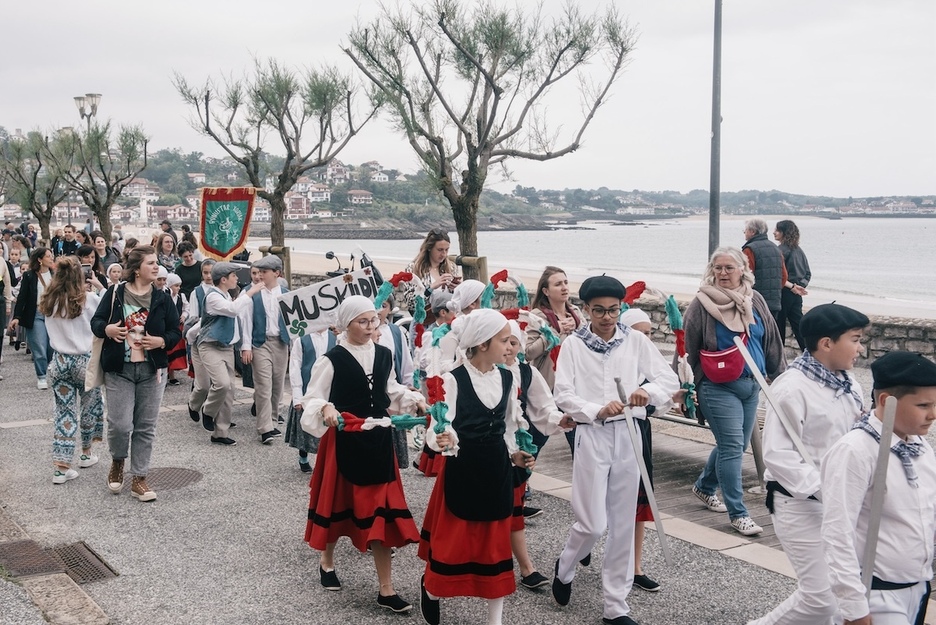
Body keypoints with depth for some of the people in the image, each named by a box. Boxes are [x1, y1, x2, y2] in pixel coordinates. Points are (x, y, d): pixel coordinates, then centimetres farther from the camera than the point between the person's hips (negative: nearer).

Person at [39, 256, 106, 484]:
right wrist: (99, 286, 2)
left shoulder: (49, 302, 0)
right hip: (85, 361, -3)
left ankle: (61, 467, 1)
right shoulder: (88, 299, -12)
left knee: (64, 412, 7)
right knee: (90, 407, 19)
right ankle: (86, 453, 35)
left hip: (59, 362, 3)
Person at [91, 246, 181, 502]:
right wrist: (107, 329, -18)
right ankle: (118, 461, 26)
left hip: (152, 370, 2)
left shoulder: (162, 298, 3)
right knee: (120, 424, -7)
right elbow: (96, 321, 3)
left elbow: (175, 331, 5)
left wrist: (162, 341, -15)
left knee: (146, 426, 5)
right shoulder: (115, 294, -2)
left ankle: (139, 478, 17)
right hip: (119, 369, -2)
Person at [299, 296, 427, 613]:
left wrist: (413, 400, 2)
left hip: (378, 440, 4)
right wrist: (325, 409, -32)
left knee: (381, 508, 3)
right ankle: (327, 561, 42)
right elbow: (312, 399, -11)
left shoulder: (384, 355, 4)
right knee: (339, 502, 12)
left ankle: (386, 589, 9)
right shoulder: (332, 359, -12)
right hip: (343, 441, -4)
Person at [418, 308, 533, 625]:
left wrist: (513, 454, 7)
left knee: (496, 540, 11)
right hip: (462, 468, -5)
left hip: (497, 468, 5)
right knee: (453, 538, 6)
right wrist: (442, 441, -40)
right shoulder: (453, 379, -16)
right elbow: (439, 427, -19)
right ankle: (431, 589, 36)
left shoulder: (507, 378, 3)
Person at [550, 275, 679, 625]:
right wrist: (597, 410, -25)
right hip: (591, 436, -2)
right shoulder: (573, 345, -3)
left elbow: (670, 380, -1)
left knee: (623, 524, 8)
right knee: (593, 524, -4)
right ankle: (564, 568, 29)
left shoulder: (636, 341, 2)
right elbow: (563, 396, -8)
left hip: (628, 435, 3)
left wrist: (649, 390, -22)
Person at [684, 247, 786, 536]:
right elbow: (687, 349, -4)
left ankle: (704, 486, 39)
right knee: (731, 447, -8)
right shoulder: (702, 305, -8)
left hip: (751, 386, 6)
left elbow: (772, 341, 13)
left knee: (736, 444, 15)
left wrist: (781, 377, 14)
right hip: (719, 388, -6)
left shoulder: (755, 301, 6)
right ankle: (738, 514, 0)